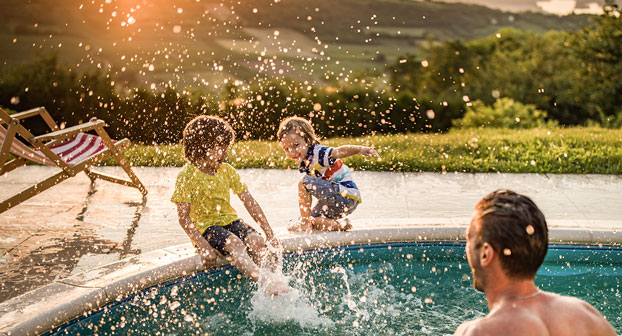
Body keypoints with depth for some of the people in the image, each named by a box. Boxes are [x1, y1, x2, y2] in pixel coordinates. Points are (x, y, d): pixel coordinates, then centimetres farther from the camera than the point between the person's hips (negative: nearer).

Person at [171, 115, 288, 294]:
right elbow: (184, 218, -13)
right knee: (234, 244, -33)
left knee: (257, 240, -24)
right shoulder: (187, 176, -10)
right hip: (204, 226, -5)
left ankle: (272, 277, -28)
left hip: (229, 220, 5)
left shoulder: (227, 171, 6)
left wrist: (269, 232, -1)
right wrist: (203, 247, -24)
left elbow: (249, 202, 6)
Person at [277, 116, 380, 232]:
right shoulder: (304, 163, 12)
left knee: (304, 182, -17)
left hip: (346, 197, -10)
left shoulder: (318, 152, -16)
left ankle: (305, 223, -11)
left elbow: (338, 152, -38)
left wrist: (360, 149, -56)